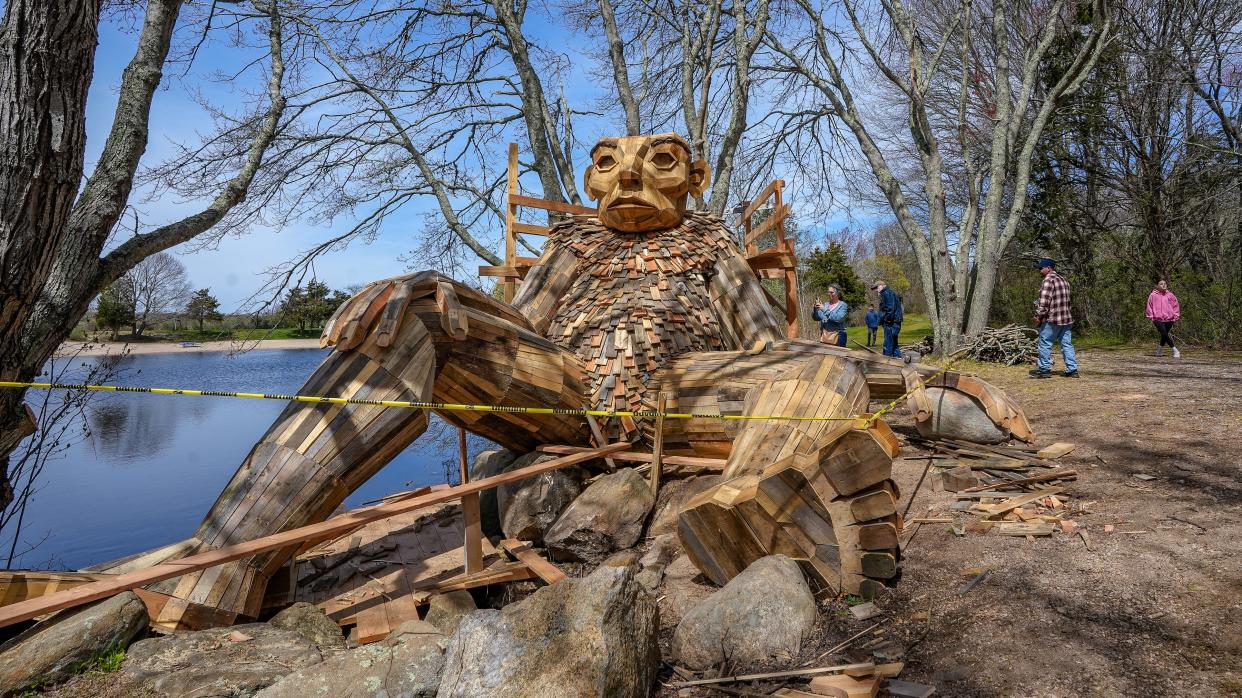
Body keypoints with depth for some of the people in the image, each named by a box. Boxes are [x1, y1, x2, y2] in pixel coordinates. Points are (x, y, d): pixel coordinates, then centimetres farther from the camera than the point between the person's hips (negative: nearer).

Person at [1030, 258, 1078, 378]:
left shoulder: (1049, 279, -11)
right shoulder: (1063, 280, 19)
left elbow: (1044, 301, -18)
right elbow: (1066, 300, 22)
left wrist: (1039, 315, -12)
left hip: (1052, 319, -9)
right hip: (1066, 318, 9)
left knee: (1045, 344, 0)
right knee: (1067, 344, 8)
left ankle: (1044, 369, 3)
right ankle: (1072, 370, 8)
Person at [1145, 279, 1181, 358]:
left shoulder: (1170, 295, 6)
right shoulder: (1153, 295, 0)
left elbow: (1175, 305, 12)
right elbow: (1149, 306, 5)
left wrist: (1176, 316, 6)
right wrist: (1151, 316, 2)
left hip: (1169, 319, 3)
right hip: (1158, 319, -3)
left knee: (1164, 335, 9)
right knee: (1164, 334, -15)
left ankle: (1159, 350, 28)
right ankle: (1175, 351, -11)